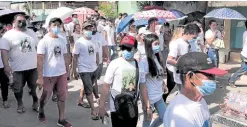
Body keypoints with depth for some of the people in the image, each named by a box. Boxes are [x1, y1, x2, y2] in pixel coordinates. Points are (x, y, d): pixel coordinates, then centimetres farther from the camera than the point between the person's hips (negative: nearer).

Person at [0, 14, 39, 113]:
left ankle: (36, 102, 33)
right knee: (18, 87, 11)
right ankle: (20, 104, 31)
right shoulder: (9, 34, -6)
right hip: (17, 68, -3)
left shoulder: (31, 32, 7)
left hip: (33, 66, 3)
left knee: (35, 86, 13)